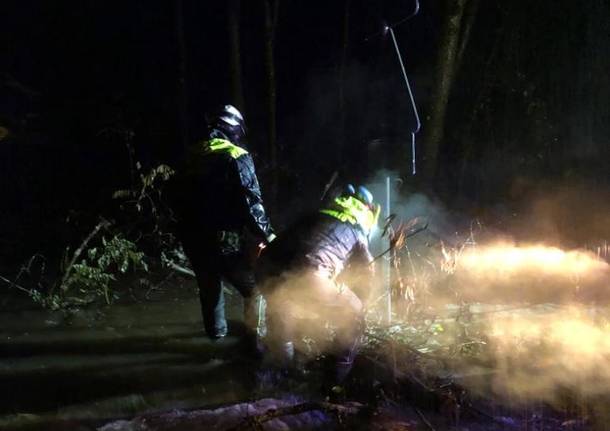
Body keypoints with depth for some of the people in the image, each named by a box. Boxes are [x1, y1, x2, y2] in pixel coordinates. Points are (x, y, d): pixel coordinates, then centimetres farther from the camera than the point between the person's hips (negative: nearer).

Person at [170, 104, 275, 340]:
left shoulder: (193, 155, 10)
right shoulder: (236, 156, -9)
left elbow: (177, 195, 18)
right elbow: (250, 201, -16)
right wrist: (267, 234, -9)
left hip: (192, 238, 6)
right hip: (224, 239, -6)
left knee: (209, 283, 26)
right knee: (255, 287, 7)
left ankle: (215, 329, 39)